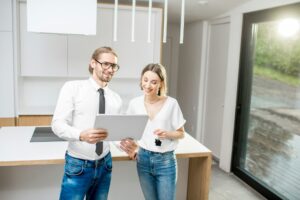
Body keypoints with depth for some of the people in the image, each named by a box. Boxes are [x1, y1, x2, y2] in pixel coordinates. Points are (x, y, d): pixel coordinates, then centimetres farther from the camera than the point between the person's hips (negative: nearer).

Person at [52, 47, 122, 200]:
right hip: (77, 166, -4)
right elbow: (58, 124, -14)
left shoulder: (116, 98, 4)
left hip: (105, 165, 4)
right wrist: (81, 135, -32)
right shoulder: (72, 88, -8)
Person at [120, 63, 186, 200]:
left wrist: (167, 134, -19)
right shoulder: (135, 103, -3)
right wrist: (131, 150, -2)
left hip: (165, 161, -2)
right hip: (143, 159, 3)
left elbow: (181, 133, -1)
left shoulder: (171, 103, -11)